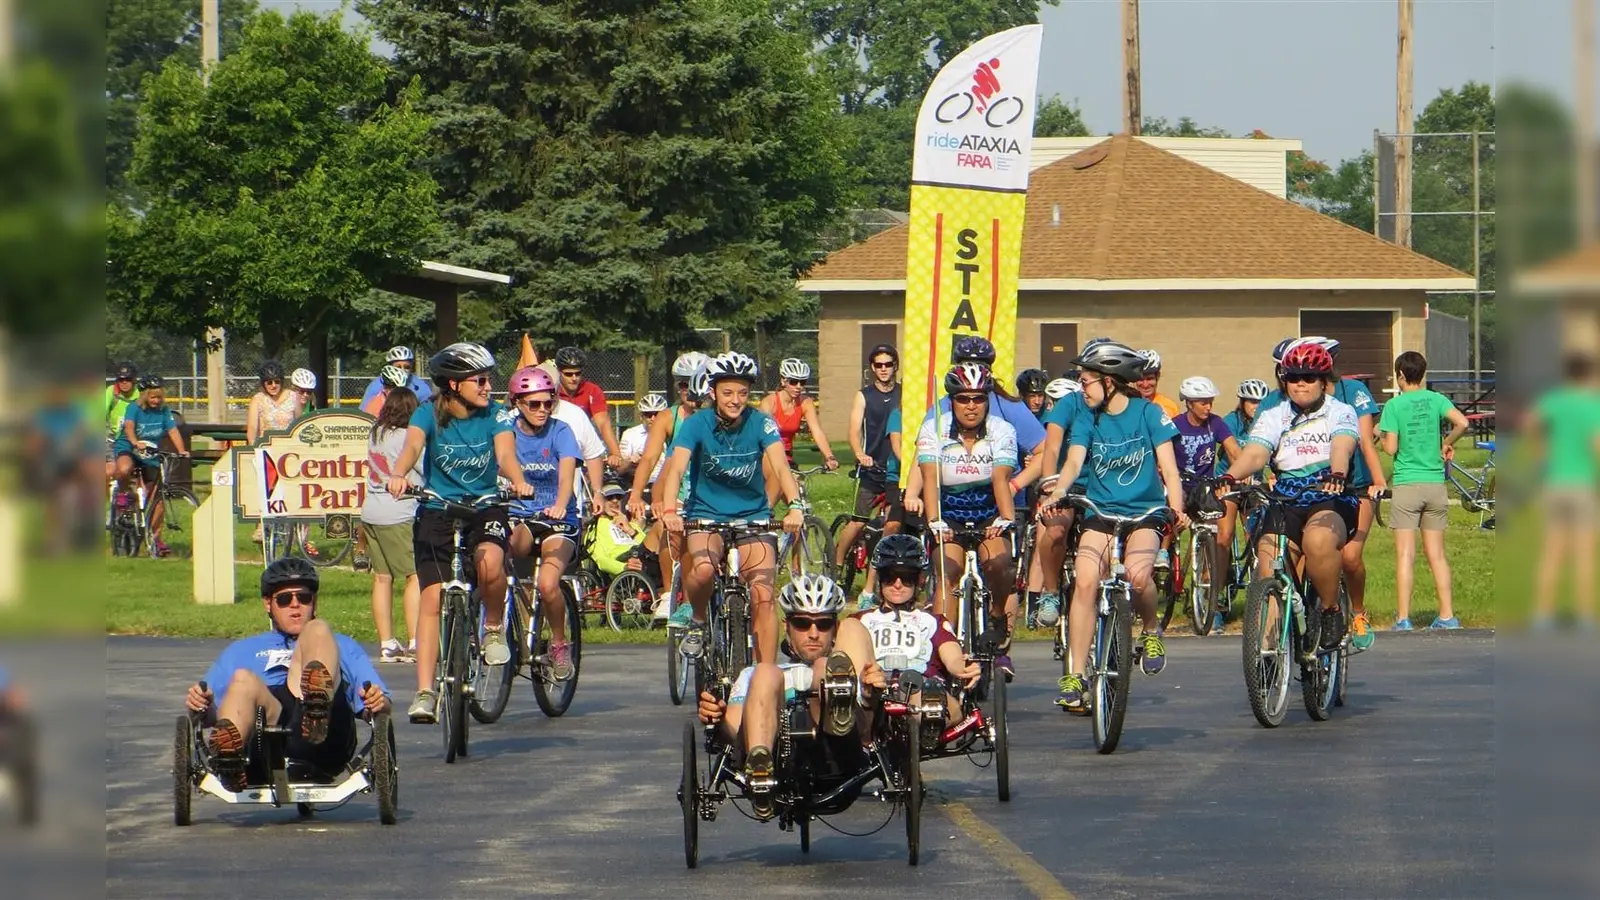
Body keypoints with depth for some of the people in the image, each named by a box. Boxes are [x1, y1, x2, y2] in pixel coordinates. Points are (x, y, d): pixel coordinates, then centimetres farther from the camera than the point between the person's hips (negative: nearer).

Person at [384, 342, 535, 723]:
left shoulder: (493, 417, -3)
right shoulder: (430, 414, -6)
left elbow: (505, 453, -19)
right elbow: (412, 445, -24)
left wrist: (517, 481, -42)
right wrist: (398, 475, -47)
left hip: (485, 508, 0)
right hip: (437, 510, 0)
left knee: (490, 562, -33)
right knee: (432, 598, -11)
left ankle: (494, 628, -3)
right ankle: (424, 692, -9)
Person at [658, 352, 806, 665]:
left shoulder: (761, 423, -9)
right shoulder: (697, 424, -11)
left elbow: (780, 465, -22)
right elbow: (676, 468, -23)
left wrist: (795, 505, -41)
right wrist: (669, 511, -42)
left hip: (753, 517, 1)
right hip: (706, 514, -1)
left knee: (763, 596, -12)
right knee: (704, 569, -32)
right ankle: (697, 622, -2)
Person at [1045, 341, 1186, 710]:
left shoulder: (1148, 413, -3)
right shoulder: (1087, 417, 3)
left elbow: (1168, 466, -8)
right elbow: (1074, 460, -10)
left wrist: (1177, 509, -24)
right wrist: (1057, 493, -31)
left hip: (1144, 513, -2)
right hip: (1100, 513, 2)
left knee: (1137, 574, -29)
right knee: (1084, 581, -19)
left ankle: (1151, 631, 3)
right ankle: (1075, 677, -16)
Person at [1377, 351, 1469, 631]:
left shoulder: (1394, 406, -5)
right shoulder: (1435, 400, 3)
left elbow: (1391, 448, -10)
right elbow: (1462, 423, -12)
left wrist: (1379, 434, 10)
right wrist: (1446, 444, 5)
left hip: (1406, 485, -3)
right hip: (1435, 484, 3)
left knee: (1405, 555, -3)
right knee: (1437, 555, 9)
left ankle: (1403, 619, -6)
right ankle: (1447, 616, 6)